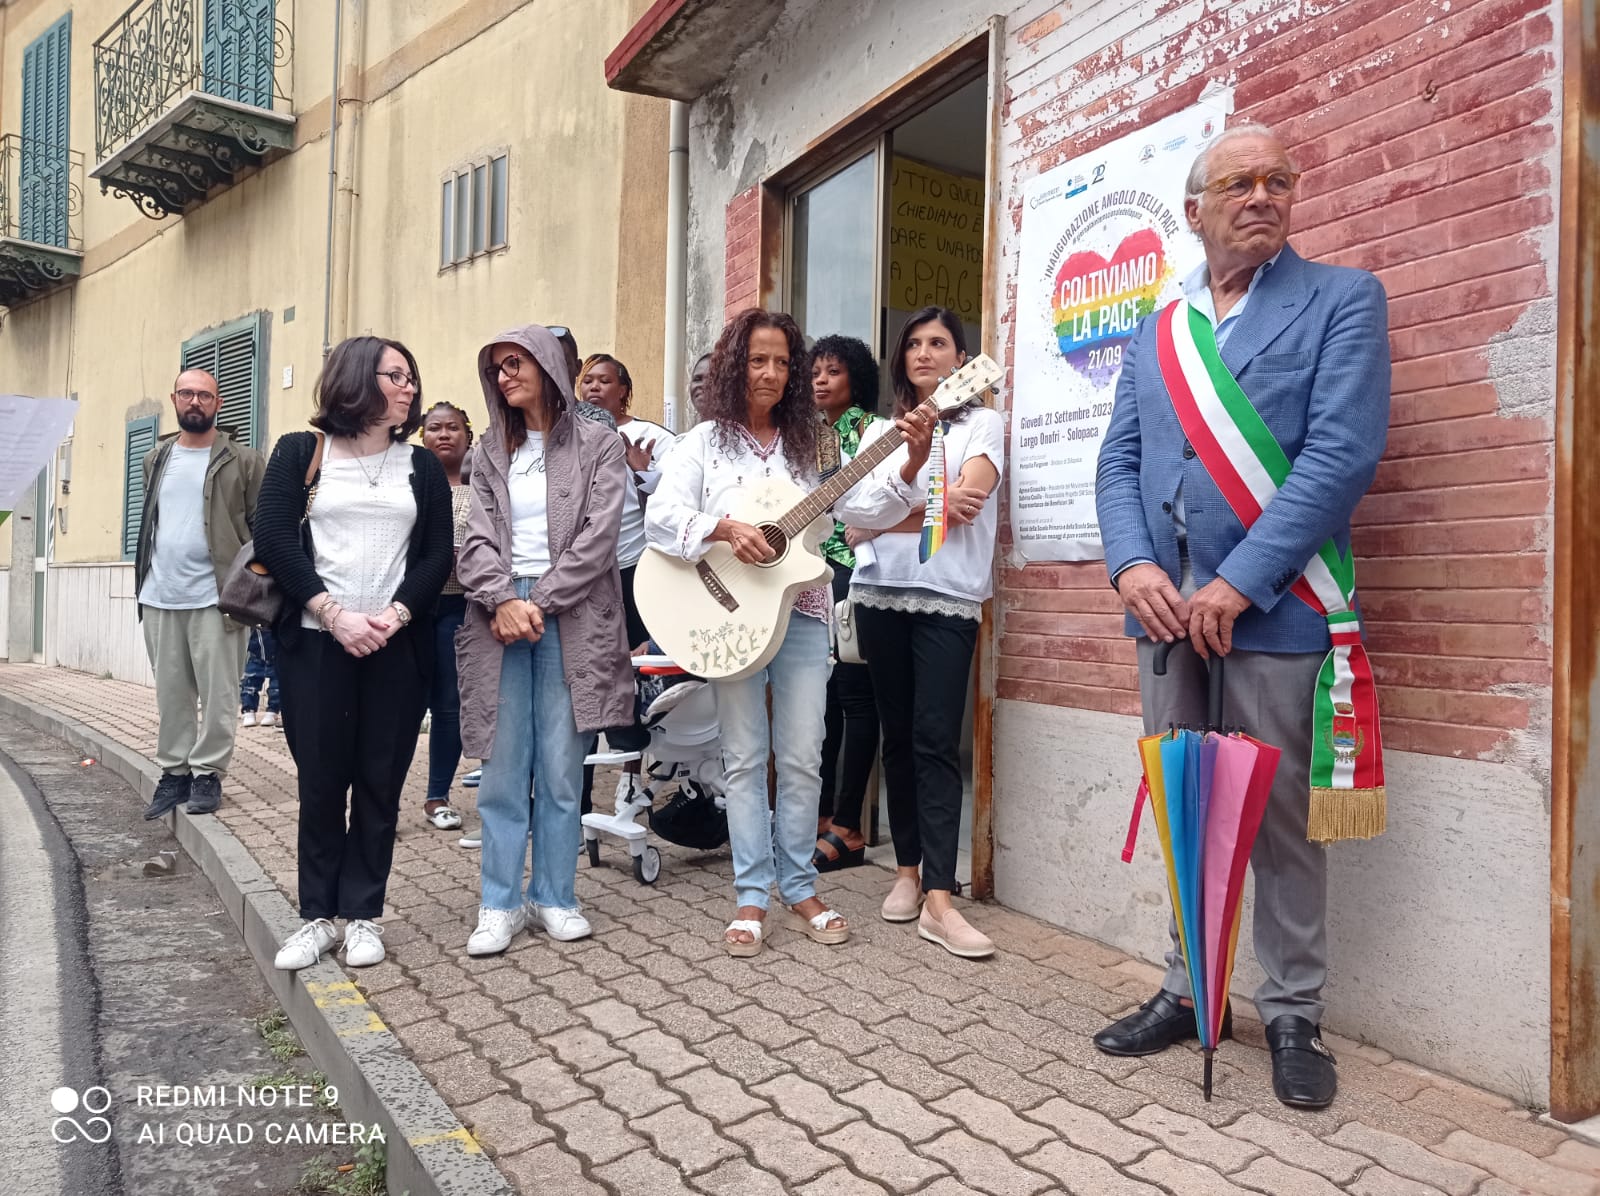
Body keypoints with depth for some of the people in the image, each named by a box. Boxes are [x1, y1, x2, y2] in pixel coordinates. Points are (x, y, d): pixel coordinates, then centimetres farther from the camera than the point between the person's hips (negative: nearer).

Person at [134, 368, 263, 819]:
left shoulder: (242, 460, -2)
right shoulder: (156, 459, 14)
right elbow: (150, 521, 21)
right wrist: (144, 577, 16)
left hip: (215, 596, -5)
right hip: (159, 596, 5)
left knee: (216, 693, 0)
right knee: (170, 693, 10)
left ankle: (207, 773, 10)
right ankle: (174, 772, 20)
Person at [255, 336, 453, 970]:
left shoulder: (422, 465, 11)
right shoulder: (301, 453, 6)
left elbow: (437, 553, 4)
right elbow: (273, 539, -4)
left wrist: (397, 615, -12)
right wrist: (335, 614, -14)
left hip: (398, 647, 1)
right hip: (316, 643, -1)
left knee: (379, 781, 4)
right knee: (321, 780, 3)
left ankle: (363, 914, 15)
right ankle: (317, 914, 17)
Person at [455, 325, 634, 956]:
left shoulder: (597, 443, 4)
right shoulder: (492, 452, 16)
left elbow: (598, 537, -6)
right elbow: (477, 538, 7)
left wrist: (539, 602, -10)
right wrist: (503, 600, -11)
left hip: (569, 618, -3)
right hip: (500, 614, 3)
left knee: (560, 770, 1)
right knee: (502, 770, 3)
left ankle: (554, 896, 15)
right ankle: (500, 904, 13)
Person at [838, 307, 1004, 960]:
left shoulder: (982, 423, 7)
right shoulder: (878, 431, 16)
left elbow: (964, 503, -11)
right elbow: (855, 525, 3)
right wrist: (933, 505, -9)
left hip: (948, 599, -3)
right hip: (880, 595, 4)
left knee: (936, 741, -10)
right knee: (898, 735, 8)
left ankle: (938, 899, -10)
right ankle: (908, 870, 19)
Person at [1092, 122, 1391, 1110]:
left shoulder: (1342, 299, 2)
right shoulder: (1157, 331, 16)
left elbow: (1344, 452, -10)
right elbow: (1120, 462, 11)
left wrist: (1240, 583, -17)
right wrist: (1134, 566, -8)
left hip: (1270, 609, -4)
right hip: (1167, 608, 4)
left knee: (1281, 819, 3)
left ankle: (1294, 1015, 21)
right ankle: (1190, 991, 28)